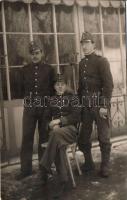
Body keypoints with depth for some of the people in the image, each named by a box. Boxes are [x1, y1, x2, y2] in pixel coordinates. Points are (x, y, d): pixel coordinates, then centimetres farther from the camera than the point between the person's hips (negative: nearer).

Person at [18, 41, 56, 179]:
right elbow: (22, 88, 15)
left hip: (45, 107, -1)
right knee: (27, 138, -1)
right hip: (29, 108, 1)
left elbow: (54, 88, 6)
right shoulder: (25, 70, 9)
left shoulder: (49, 69, 4)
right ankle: (26, 168, 7)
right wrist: (28, 98, 5)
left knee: (44, 138, 7)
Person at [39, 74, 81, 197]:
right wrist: (53, 125, -7)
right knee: (58, 143, -36)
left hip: (70, 128, -2)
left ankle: (45, 168, -35)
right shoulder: (51, 100, 19)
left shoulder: (72, 97, 11)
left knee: (56, 134, -40)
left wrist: (59, 120, -11)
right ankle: (63, 180, -35)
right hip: (55, 129, 2)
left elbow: (76, 116, 0)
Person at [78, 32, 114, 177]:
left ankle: (105, 167, 15)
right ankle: (88, 163, 28)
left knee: (103, 137, 2)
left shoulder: (101, 61, -7)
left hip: (99, 104, -6)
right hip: (85, 105, 6)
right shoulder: (81, 63, 12)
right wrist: (79, 103, 12)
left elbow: (109, 84, -13)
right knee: (83, 137, 11)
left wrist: (104, 105, -17)